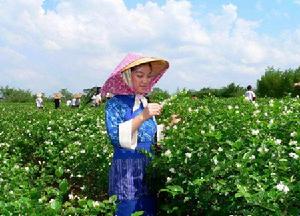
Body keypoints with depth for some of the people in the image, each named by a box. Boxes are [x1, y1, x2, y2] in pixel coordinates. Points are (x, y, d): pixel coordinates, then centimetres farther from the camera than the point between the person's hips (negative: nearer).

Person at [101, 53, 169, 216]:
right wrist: (142, 117, -29)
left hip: (149, 168, 6)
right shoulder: (115, 104, -9)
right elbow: (115, 136, -23)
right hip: (127, 170, -6)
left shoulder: (145, 102, 10)